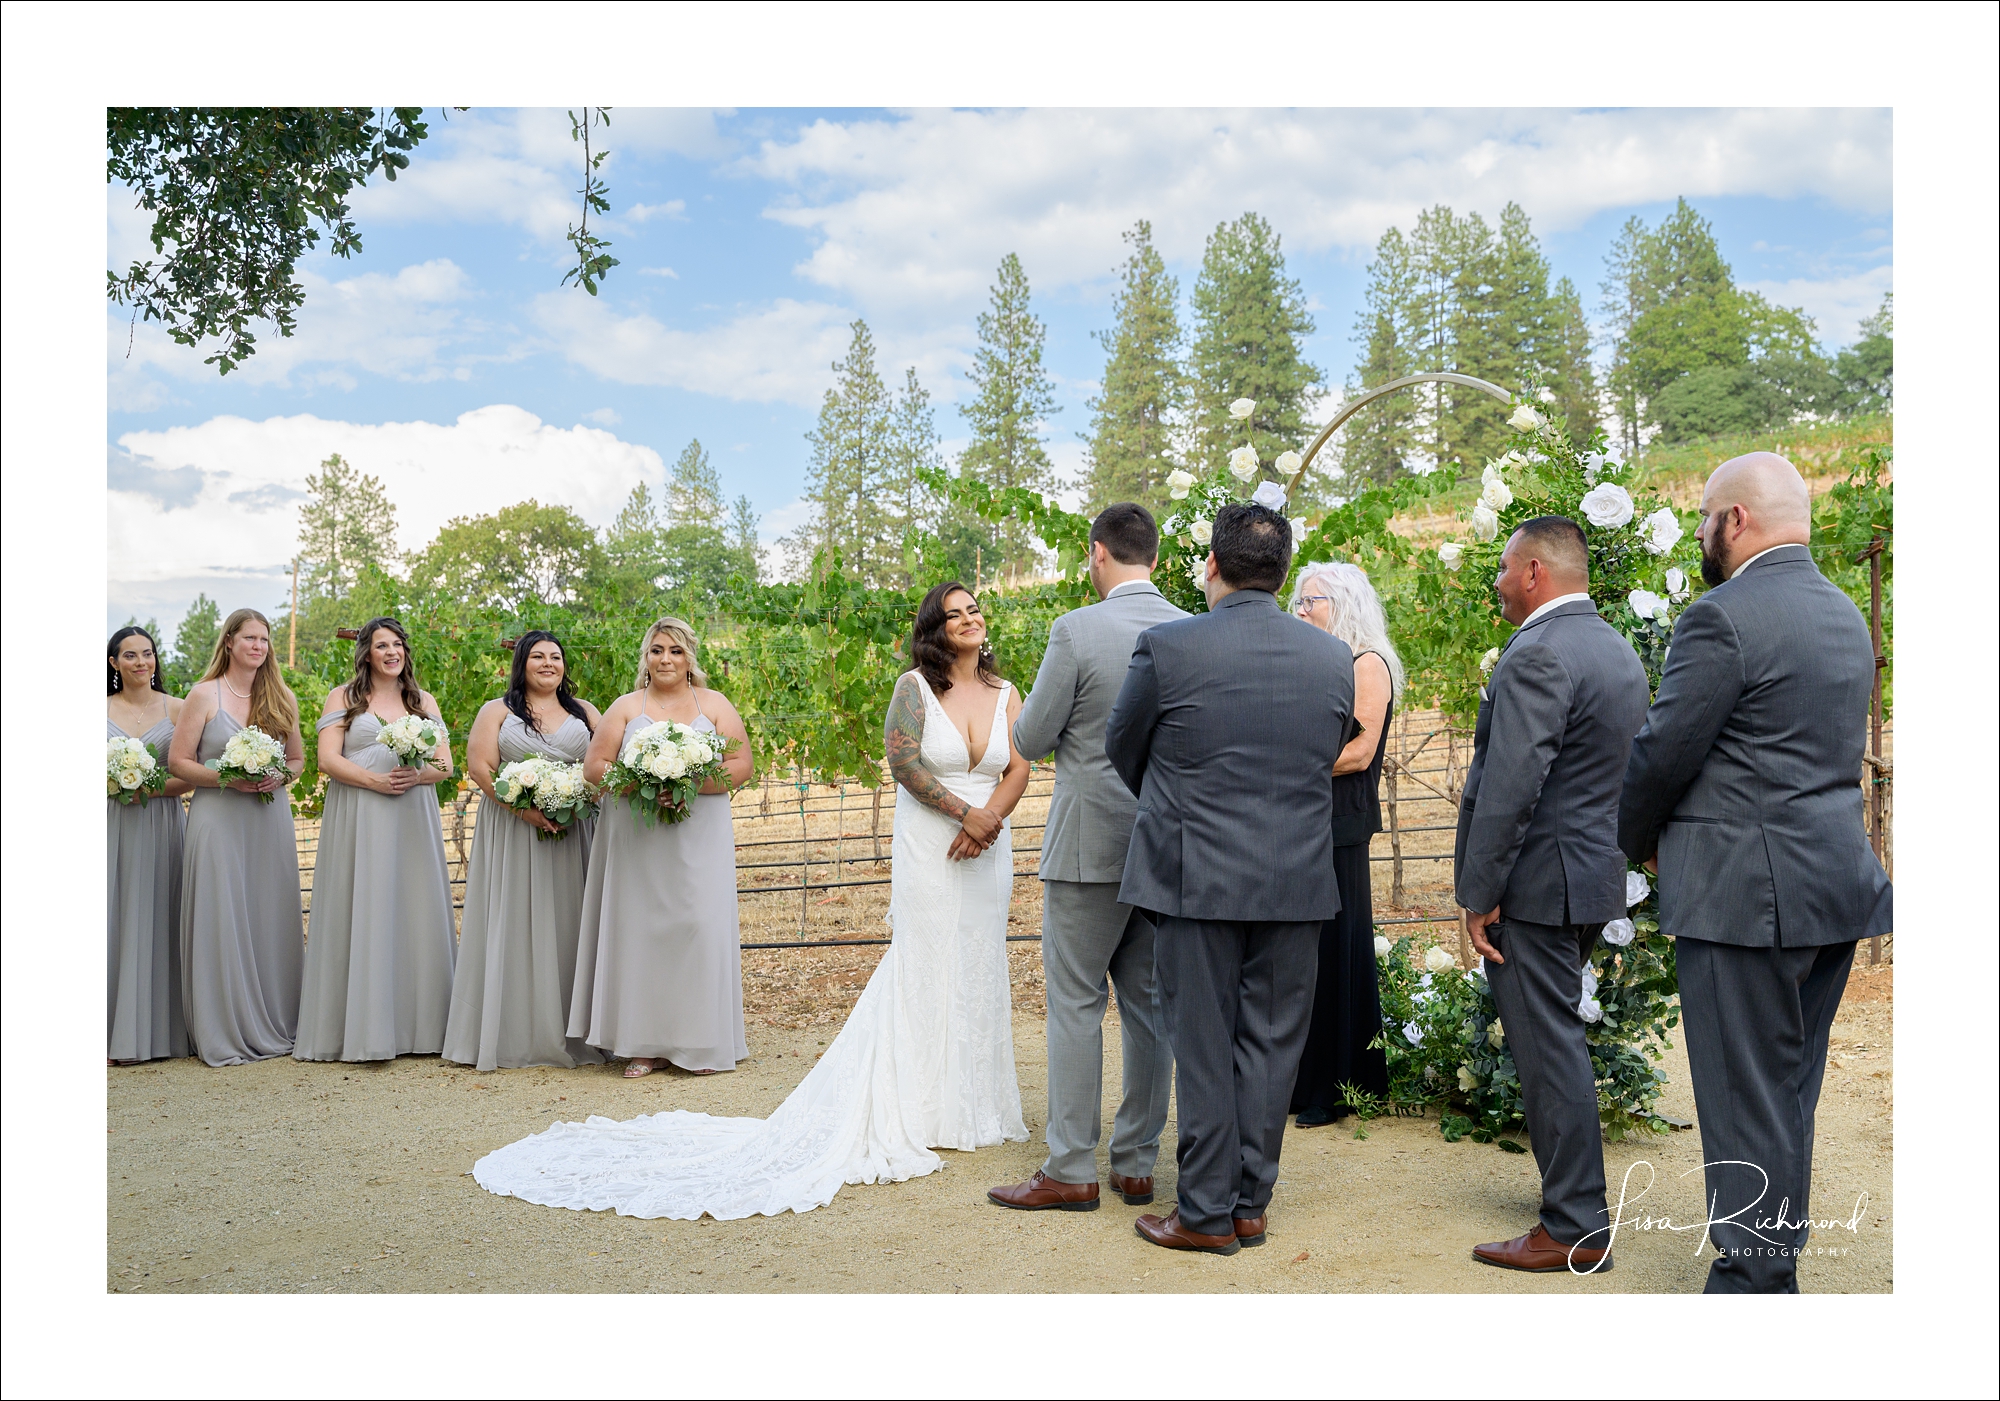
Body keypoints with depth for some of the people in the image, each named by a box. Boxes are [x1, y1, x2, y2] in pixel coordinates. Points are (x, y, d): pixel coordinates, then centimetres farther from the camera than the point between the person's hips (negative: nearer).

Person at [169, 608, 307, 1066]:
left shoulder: (282, 698, 11)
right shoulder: (204, 694, 0)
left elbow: (299, 758, 17)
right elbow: (178, 762, -2)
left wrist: (280, 777, -4)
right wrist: (228, 778, -15)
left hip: (270, 819, 4)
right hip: (218, 820, -3)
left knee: (272, 919, 5)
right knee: (222, 921, -3)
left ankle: (273, 1025, 15)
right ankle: (225, 1034, 5)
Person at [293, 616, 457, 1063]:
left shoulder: (424, 701, 16)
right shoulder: (343, 698, 8)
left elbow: (444, 764, 8)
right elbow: (328, 760, -3)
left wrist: (415, 776, -13)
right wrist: (375, 780, -16)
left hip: (413, 818, 3)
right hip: (358, 819, -3)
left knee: (414, 913, 0)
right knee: (362, 916, -5)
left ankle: (415, 1027, 5)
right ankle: (362, 1029, -3)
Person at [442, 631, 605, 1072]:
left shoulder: (584, 713, 15)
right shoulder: (497, 712, 8)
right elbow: (480, 767, -4)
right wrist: (523, 809, -16)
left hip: (573, 833, 2)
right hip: (512, 833, -2)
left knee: (567, 928, 1)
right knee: (515, 927, -3)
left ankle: (570, 1035, 5)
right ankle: (513, 1035, 0)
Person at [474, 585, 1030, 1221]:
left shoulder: (1005, 694, 9)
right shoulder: (915, 686, -1)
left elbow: (1019, 769, 4)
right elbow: (903, 762, -10)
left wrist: (988, 820, -12)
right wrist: (964, 812, -16)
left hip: (985, 850, 4)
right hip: (927, 851, -4)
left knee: (976, 972, 7)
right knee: (923, 975, -1)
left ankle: (971, 1102, 18)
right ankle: (920, 1108, 9)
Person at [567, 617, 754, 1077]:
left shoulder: (715, 705, 10)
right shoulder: (626, 707, 11)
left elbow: (740, 766, 1)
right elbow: (594, 766, 3)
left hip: (700, 837, 0)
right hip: (636, 839, 1)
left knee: (700, 926, -5)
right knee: (640, 928, -2)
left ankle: (701, 1042, 3)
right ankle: (645, 1044, 4)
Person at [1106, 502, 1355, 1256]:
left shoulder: (1166, 648, -11)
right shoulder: (1334, 657, 0)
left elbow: (1121, 749, 4)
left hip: (1198, 880, -3)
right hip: (1298, 883, 3)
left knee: (1204, 1049, 6)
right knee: (1271, 1044, 11)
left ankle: (1207, 1213, 15)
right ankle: (1251, 1204, 21)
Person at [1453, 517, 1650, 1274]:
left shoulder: (1538, 656, -19)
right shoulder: (1618, 649, 13)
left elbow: (1512, 785, -23)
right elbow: (1632, 766, 18)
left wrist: (1480, 893, -18)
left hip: (1537, 883, -10)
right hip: (1595, 874, 10)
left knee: (1549, 1047, -2)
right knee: (1554, 1037, 20)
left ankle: (1576, 1230, 6)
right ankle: (1571, 1191, 31)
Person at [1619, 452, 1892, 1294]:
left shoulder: (1724, 618, -16)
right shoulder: (1846, 616, 13)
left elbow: (1662, 754, -15)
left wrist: (1638, 842, 5)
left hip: (1747, 892, -9)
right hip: (1838, 883, 9)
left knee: (1746, 1094, 0)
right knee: (1791, 1089, 17)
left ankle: (1752, 1277, 8)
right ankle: (1778, 1250, 29)